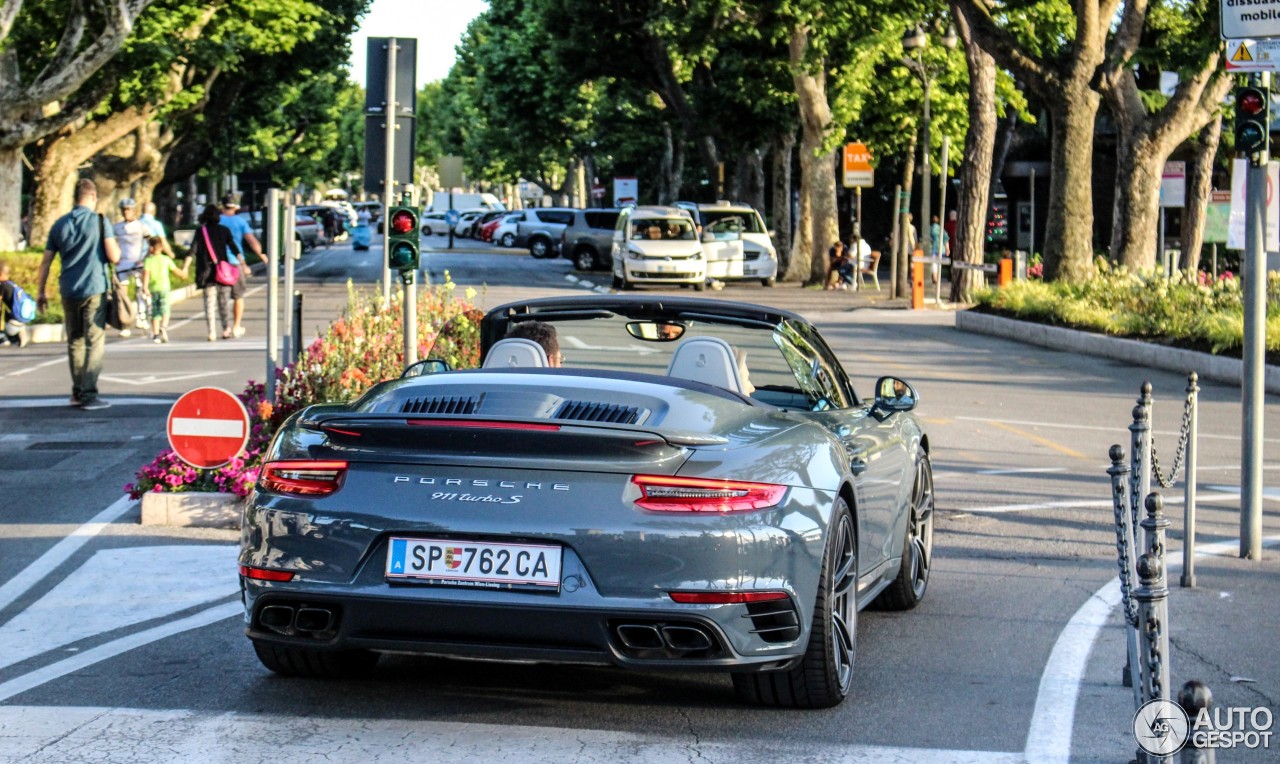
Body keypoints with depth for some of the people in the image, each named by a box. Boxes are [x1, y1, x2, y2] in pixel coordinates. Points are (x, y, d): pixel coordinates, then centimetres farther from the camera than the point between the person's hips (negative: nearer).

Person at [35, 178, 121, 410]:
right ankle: (89, 393, -8)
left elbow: (46, 261, 8)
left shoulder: (60, 224, 7)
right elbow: (114, 257, -11)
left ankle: (77, 391, 21)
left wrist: (41, 291, 15)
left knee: (74, 342, 16)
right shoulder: (100, 221, -6)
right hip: (94, 289, -4)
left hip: (68, 291, 4)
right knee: (94, 343, -2)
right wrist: (116, 245, 11)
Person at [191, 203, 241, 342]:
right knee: (224, 300, 12)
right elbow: (234, 249, -2)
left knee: (209, 302, 1)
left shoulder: (200, 231, 0)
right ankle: (226, 328, 8)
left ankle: (212, 333, -6)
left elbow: (193, 250, -7)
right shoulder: (224, 230, 1)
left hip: (206, 271, 0)